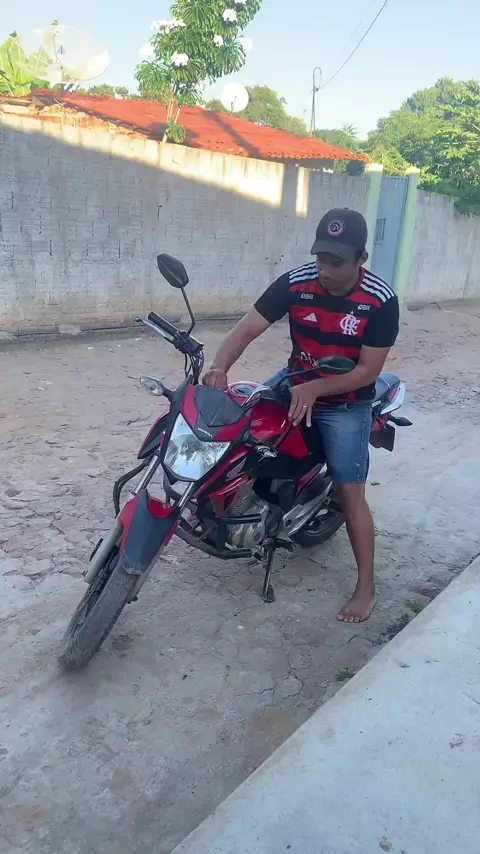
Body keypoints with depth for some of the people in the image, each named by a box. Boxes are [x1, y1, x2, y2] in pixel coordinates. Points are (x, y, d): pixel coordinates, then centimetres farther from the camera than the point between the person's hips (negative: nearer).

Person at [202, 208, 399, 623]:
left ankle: (366, 586, 10)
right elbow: (247, 329, -18)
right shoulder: (295, 283, -15)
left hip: (346, 404, -4)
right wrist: (219, 367, -37)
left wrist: (314, 390, -32)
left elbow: (369, 370, -19)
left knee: (350, 493, -5)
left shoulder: (381, 301, -20)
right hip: (294, 384, 4)